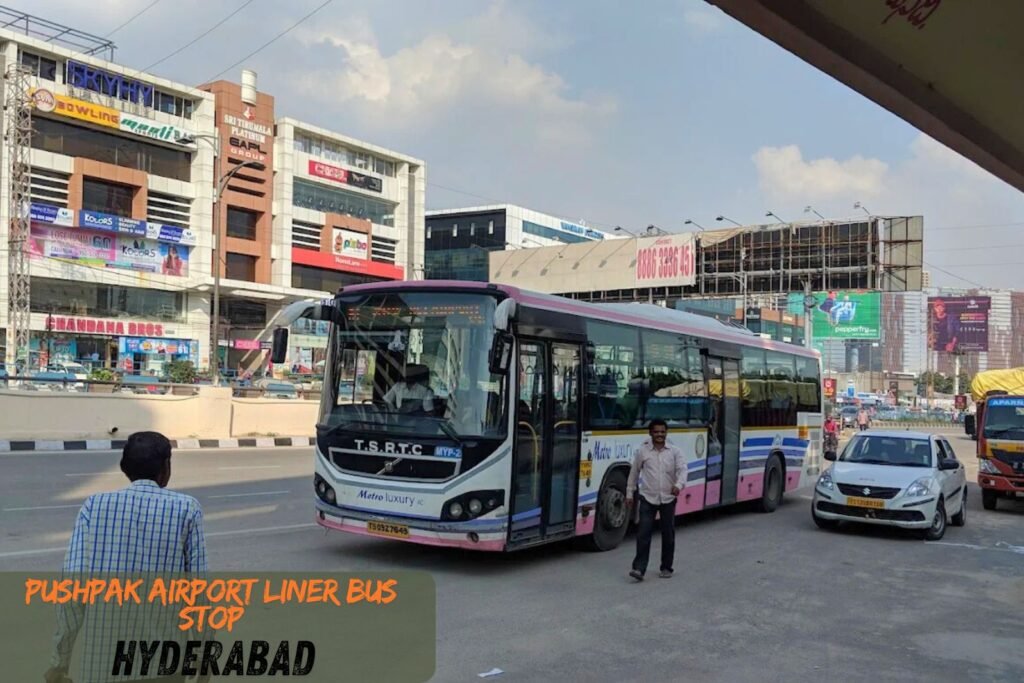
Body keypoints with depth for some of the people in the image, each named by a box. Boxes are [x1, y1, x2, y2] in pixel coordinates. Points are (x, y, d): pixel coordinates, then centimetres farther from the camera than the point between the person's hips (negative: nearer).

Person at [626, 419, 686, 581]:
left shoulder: (674, 451, 0)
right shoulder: (642, 451, 1)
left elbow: (682, 469, -12)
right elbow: (634, 473, 9)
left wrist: (678, 485, -32)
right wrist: (629, 493, 11)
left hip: (668, 499, 1)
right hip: (648, 498, -1)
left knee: (668, 535, 9)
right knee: (643, 534, -9)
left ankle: (666, 568, 22)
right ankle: (639, 568, -10)